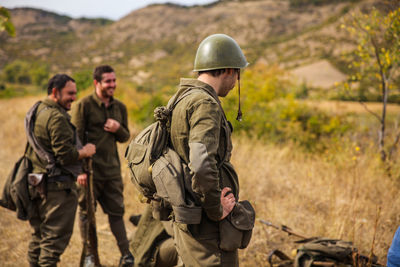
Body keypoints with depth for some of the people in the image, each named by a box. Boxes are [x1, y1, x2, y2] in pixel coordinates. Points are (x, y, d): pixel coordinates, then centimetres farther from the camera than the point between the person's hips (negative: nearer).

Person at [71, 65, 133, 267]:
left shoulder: (119, 107, 11)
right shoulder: (84, 105, -5)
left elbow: (125, 137, 17)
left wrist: (118, 129, -7)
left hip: (112, 169, 4)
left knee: (116, 212, 7)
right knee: (87, 213, 5)